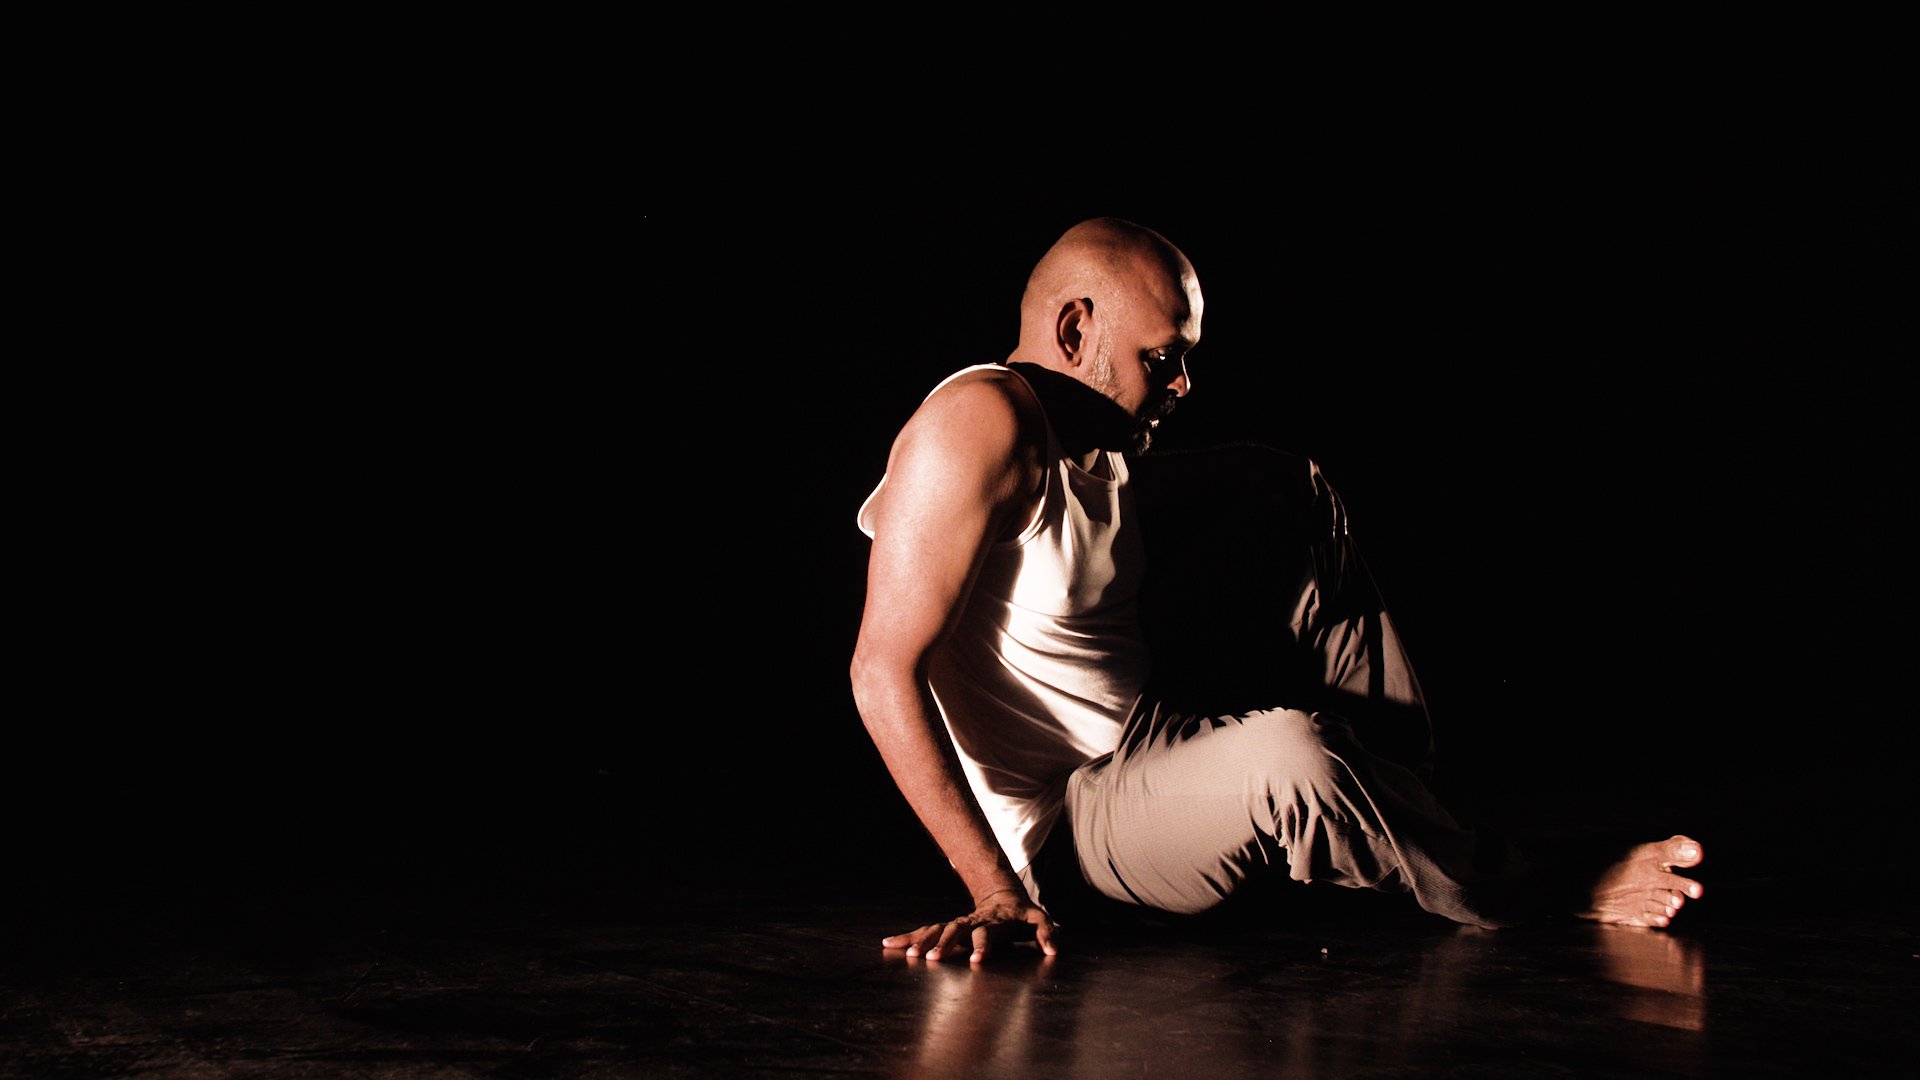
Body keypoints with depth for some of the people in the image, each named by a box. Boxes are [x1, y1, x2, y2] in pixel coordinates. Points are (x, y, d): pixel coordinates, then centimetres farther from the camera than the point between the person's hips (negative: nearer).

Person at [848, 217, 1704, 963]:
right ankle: (1518, 901, -10)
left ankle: (1406, 783, 5)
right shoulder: (983, 422, -22)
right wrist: (996, 889, -32)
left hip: (1150, 740, 10)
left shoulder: (1108, 446, 8)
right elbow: (885, 669, -28)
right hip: (1070, 825, -10)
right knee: (1285, 753, -40)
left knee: (1276, 492, 15)